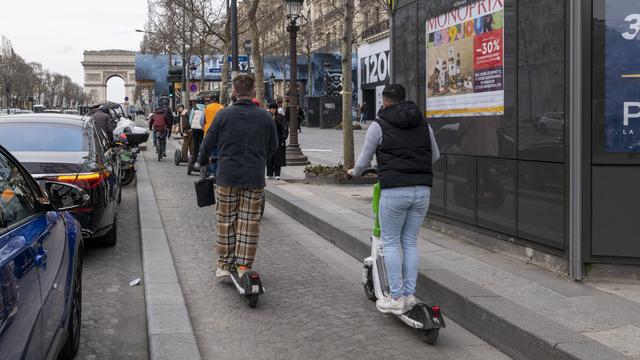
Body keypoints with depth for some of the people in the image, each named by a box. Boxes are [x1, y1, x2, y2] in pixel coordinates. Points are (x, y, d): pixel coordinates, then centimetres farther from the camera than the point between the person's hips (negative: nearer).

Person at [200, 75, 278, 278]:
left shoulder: (223, 115, -5)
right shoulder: (265, 117, 0)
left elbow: (209, 142, 2)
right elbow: (273, 146, 9)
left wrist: (203, 160, 22)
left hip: (227, 176, 0)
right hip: (255, 178, 1)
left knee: (226, 220, 10)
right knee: (249, 221, 6)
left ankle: (224, 265, 14)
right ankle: (244, 266, 8)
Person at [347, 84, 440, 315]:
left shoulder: (379, 126, -1)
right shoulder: (423, 123, 13)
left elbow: (364, 161, 6)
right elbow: (435, 155, 23)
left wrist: (354, 172, 28)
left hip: (394, 190, -4)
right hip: (422, 189, 5)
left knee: (390, 242, 6)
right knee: (410, 242, 13)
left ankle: (396, 298, 4)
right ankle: (409, 295, 15)